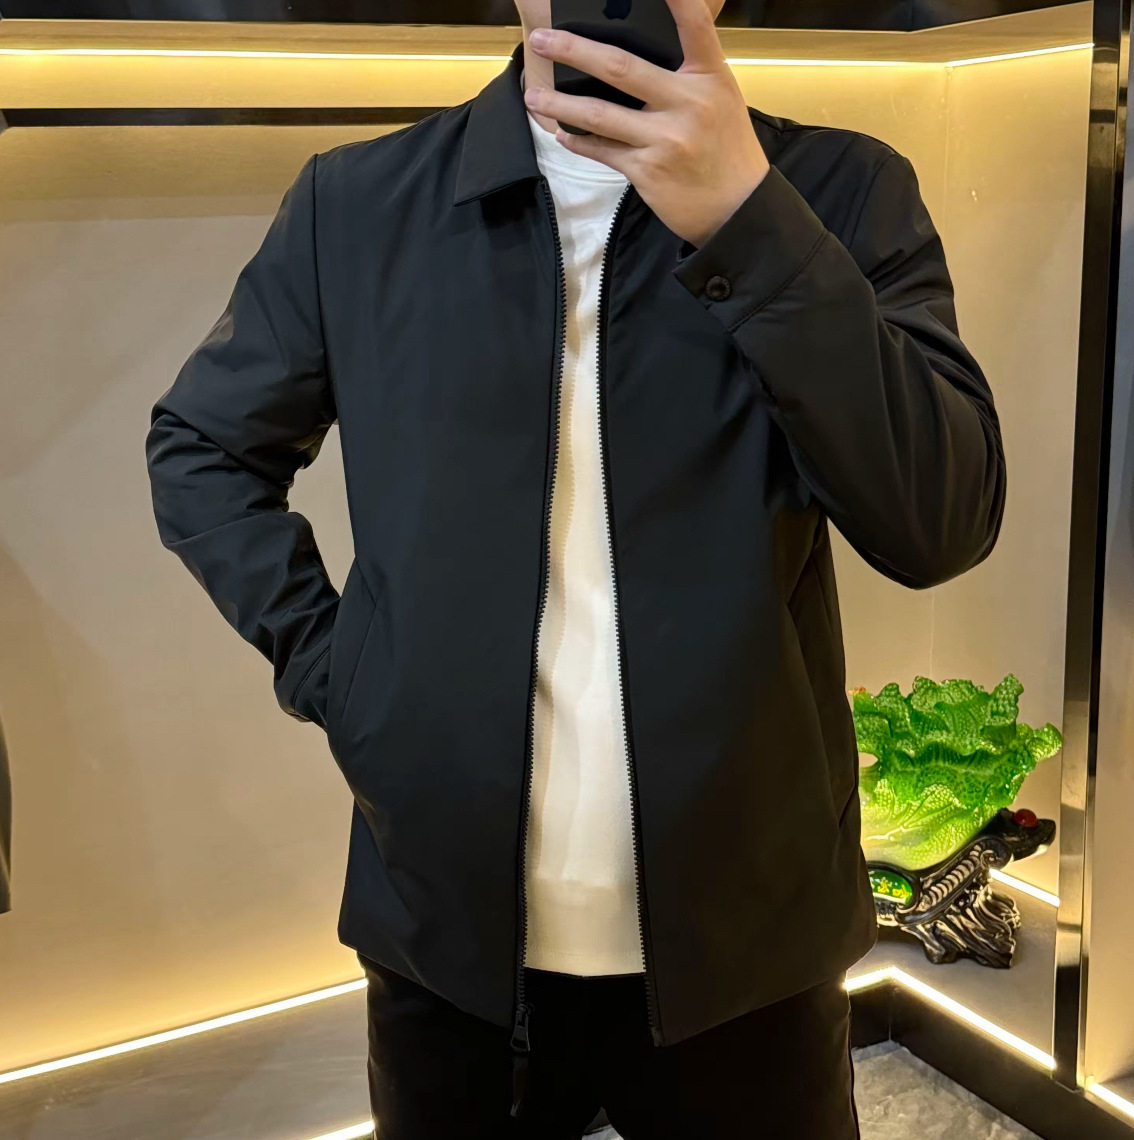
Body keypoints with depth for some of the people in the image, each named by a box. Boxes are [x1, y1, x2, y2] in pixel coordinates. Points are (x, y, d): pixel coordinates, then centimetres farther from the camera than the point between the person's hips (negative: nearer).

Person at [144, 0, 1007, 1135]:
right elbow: (199, 445, 10)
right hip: (450, 927, 1)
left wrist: (745, 218, -24)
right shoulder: (357, 204, -1)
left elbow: (945, 521, -15)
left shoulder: (841, 192, -5)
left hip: (745, 938, 0)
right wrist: (322, 663, -3)